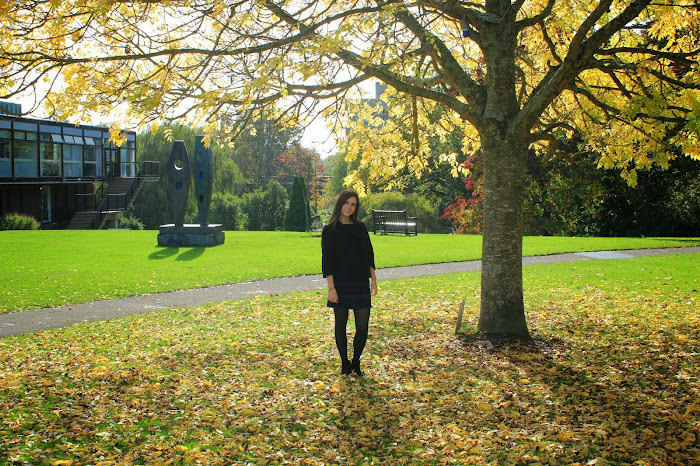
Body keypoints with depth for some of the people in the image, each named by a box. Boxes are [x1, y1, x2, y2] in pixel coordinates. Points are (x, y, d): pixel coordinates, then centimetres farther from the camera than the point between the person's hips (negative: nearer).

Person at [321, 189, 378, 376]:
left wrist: (373, 280, 8)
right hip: (340, 284, -3)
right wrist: (331, 288, -11)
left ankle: (356, 363, 19)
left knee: (363, 327, 0)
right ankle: (345, 363, 22)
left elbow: (369, 255, 14)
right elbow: (327, 260, -6)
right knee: (341, 324, 6)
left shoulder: (361, 227, 10)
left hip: (361, 284, 3)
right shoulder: (330, 229, -2)